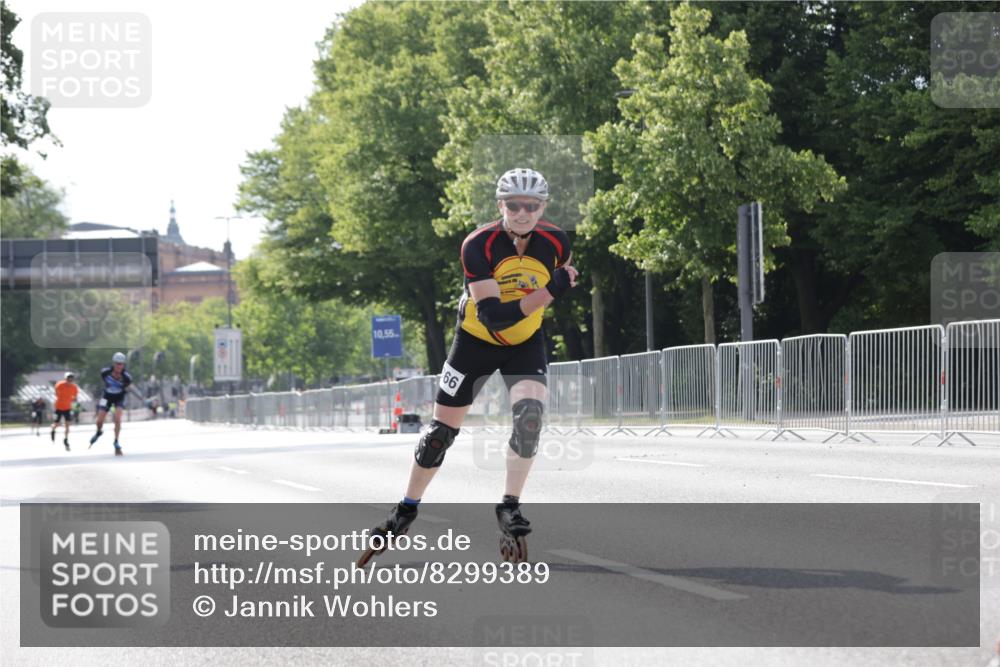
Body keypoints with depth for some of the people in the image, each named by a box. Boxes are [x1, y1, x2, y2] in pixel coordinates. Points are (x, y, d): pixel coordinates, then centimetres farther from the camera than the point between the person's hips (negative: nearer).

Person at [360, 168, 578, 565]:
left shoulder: (556, 243, -17)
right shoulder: (478, 245, -28)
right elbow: (493, 316, -36)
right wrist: (547, 293, -43)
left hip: (526, 342, 2)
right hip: (477, 340, -2)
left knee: (530, 413, -24)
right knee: (441, 431, 4)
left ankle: (510, 508, -11)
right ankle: (407, 508, 24)